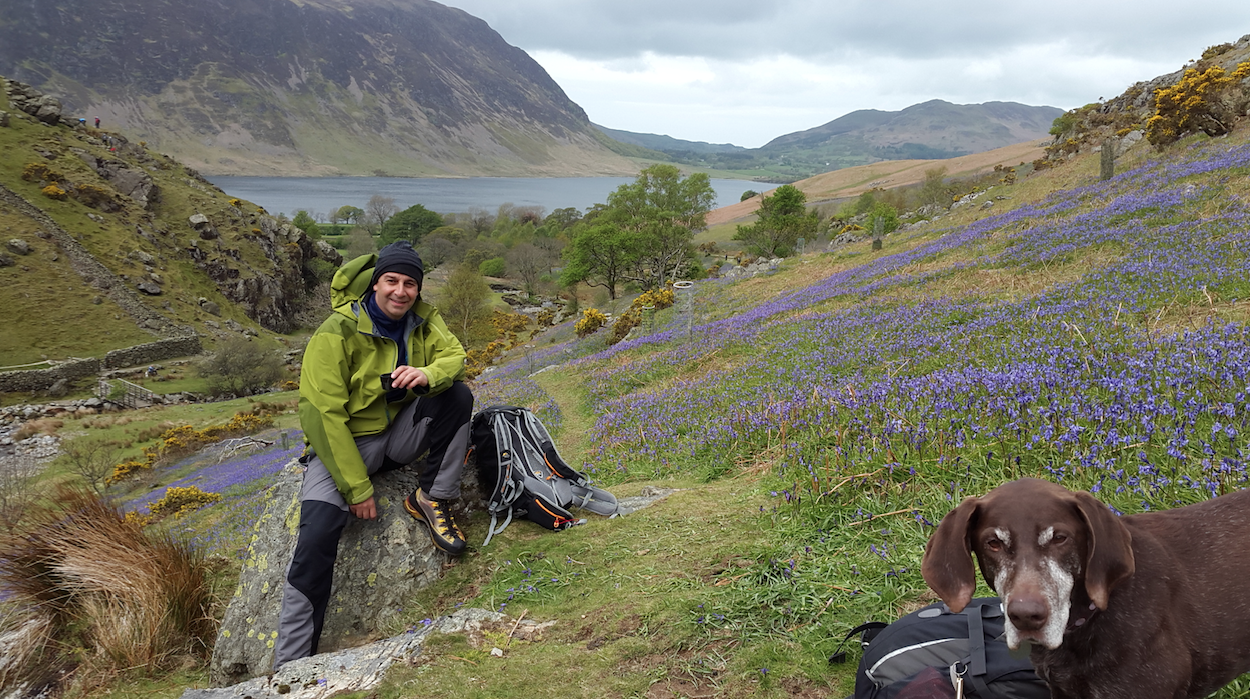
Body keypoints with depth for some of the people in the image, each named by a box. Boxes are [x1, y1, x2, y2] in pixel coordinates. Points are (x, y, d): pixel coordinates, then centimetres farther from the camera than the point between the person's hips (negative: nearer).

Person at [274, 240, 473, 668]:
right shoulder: (336, 335, -21)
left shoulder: (423, 320, -4)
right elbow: (323, 416, -21)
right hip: (343, 444, -4)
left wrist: (427, 374, -32)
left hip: (401, 433, 5)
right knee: (316, 538, -24)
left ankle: (431, 501, -6)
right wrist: (357, 488, -21)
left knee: (457, 395, -20)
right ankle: (290, 663, -14)